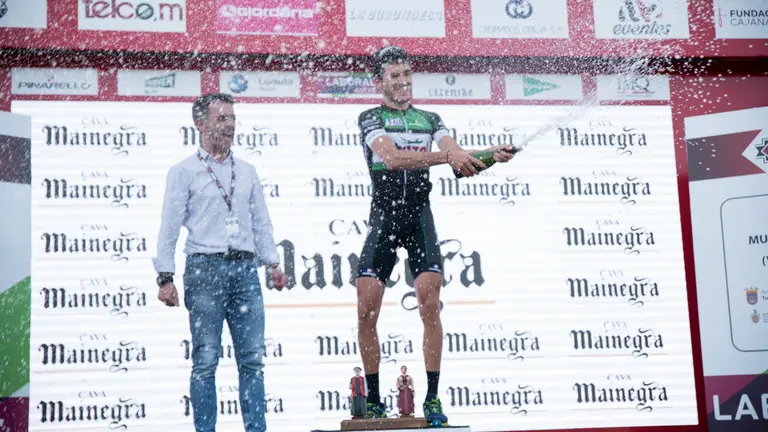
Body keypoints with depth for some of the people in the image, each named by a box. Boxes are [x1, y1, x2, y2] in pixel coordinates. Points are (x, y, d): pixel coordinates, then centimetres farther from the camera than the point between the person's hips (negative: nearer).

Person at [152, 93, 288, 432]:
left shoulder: (247, 171, 18)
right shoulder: (184, 171, 5)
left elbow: (261, 223, 22)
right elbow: (170, 227, 1)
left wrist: (273, 263, 11)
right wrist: (165, 277, -6)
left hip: (245, 269, 4)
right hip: (204, 268, -4)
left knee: (253, 358, 1)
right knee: (206, 359, -3)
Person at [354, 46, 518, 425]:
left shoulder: (430, 120, 15)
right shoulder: (370, 119, 3)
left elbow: (461, 162, 2)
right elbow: (392, 156, -16)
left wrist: (490, 156, -20)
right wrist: (446, 156, -26)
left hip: (419, 217, 2)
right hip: (383, 217, -2)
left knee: (430, 305, -12)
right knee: (366, 309, -6)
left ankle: (432, 399, -6)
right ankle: (373, 400, 6)